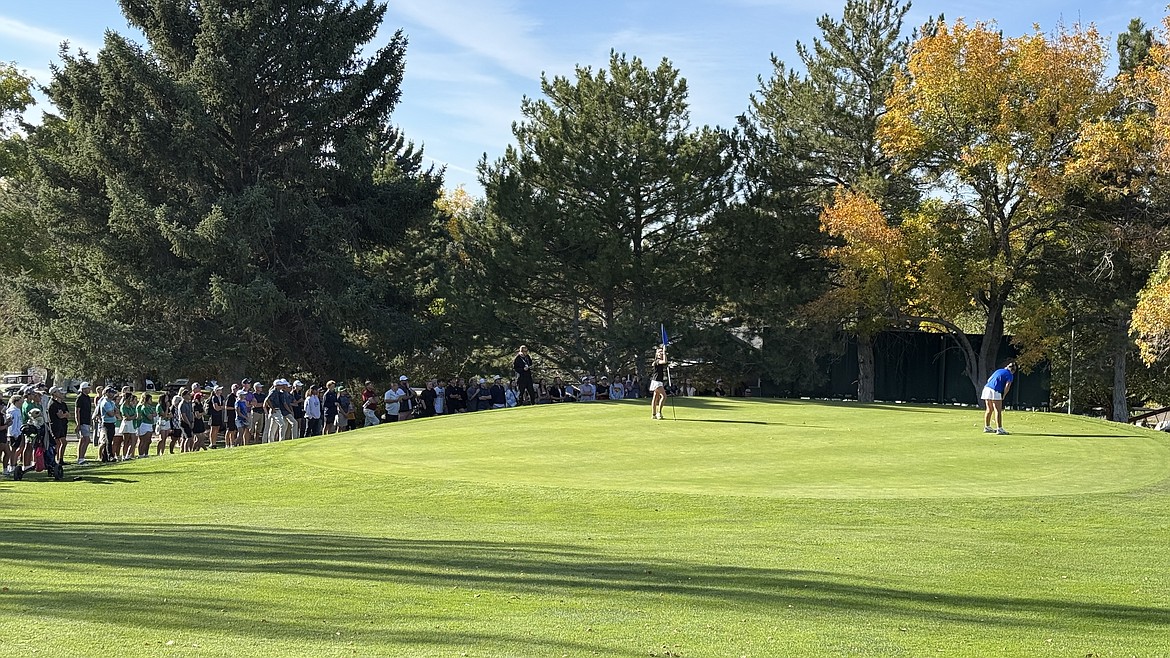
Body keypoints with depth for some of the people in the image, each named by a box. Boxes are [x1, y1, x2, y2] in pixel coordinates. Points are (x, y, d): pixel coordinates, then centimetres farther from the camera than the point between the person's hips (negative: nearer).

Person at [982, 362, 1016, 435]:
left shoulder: (999, 370, 24)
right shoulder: (1010, 375, 4)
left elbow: (989, 380, 24)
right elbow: (1007, 386, -9)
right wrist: (1003, 396, 2)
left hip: (987, 388, 7)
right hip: (995, 391, -7)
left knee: (989, 410, 16)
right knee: (998, 411, -6)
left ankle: (987, 427, 20)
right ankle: (999, 429, -10)